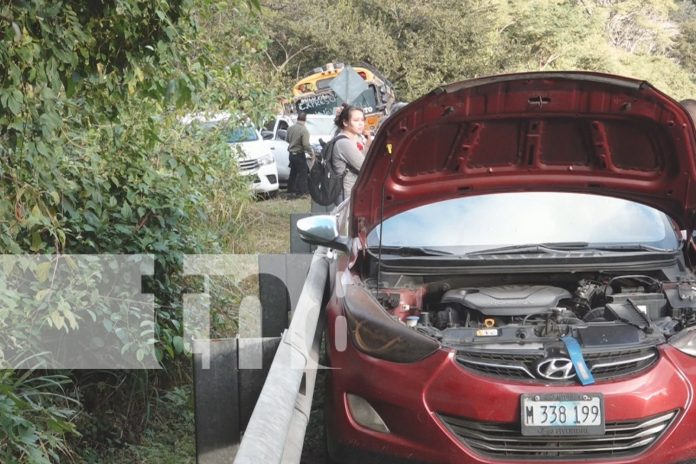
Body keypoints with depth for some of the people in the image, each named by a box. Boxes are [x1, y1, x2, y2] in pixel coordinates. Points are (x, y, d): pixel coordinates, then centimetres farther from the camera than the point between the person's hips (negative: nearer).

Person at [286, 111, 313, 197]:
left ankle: (290, 190, 20)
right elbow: (306, 144, -23)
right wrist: (311, 153, -11)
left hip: (291, 154, 7)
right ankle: (300, 192, 0)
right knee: (302, 173, 1)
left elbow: (287, 140, 15)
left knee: (293, 173, 16)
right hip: (299, 154, -7)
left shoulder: (291, 128, 3)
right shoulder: (304, 130, -19)